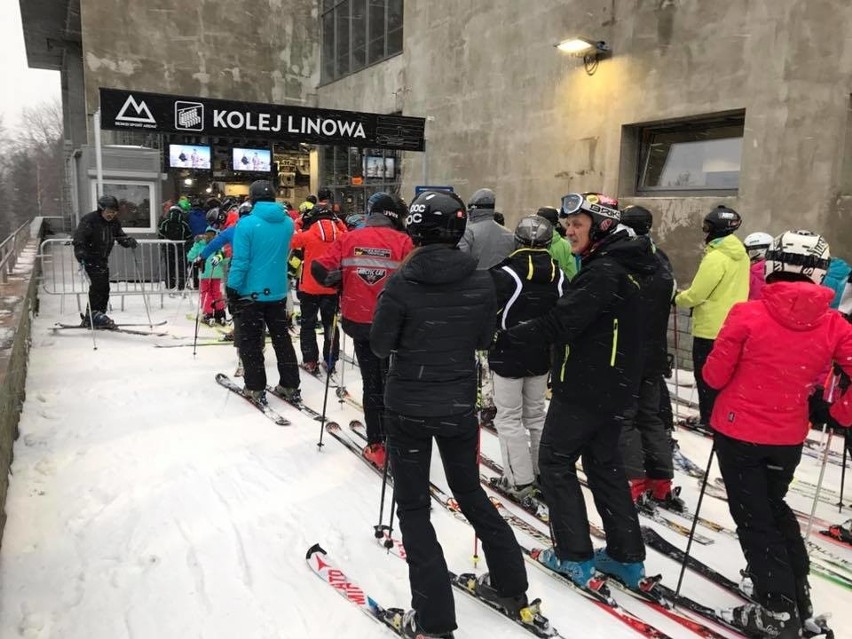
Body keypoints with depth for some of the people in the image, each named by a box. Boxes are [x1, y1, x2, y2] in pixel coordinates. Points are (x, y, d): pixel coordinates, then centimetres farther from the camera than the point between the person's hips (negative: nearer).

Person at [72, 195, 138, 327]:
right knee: (98, 285, -15)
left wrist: (129, 241, -5)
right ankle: (93, 314, -8)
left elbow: (120, 235, 16)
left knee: (104, 288, 7)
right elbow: (79, 237, -19)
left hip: (103, 259, 7)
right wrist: (80, 251, -35)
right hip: (90, 259, -7)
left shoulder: (114, 222, 7)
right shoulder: (89, 220, -14)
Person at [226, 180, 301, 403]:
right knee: (281, 338, 14)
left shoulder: (246, 223, -15)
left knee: (250, 341, 8)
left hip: (251, 292, -4)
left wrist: (232, 289, -9)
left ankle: (255, 388, 11)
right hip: (278, 292, 5)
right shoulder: (287, 222, 0)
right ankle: (290, 386, 18)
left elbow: (240, 261, -16)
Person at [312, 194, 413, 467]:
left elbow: (320, 269, -5)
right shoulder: (402, 241, -9)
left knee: (371, 384, 16)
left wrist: (343, 285, 13)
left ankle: (376, 445, 22)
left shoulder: (349, 239, -1)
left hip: (357, 322, 3)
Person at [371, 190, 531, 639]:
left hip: (408, 407, -3)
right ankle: (510, 586, 34)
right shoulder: (480, 282, -7)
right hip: (459, 405, 4)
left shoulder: (401, 283, -16)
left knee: (413, 506, 11)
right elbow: (484, 340, 4)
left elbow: (380, 346, -8)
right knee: (470, 490, 23)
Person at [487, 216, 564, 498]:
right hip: (541, 358, 6)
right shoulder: (559, 276, 0)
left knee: (509, 419, 6)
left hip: (508, 358, -5)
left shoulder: (504, 274, -19)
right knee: (537, 416, 20)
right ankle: (544, 473, 29)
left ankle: (521, 480, 12)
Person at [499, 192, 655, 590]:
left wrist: (504, 337, -23)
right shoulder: (620, 265, 12)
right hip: (615, 389, 10)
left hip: (585, 389, -10)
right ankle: (627, 558, 25)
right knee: (605, 464, 18)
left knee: (556, 461, 4)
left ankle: (574, 557, 11)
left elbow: (561, 323, -28)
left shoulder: (604, 271, -20)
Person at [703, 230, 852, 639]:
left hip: (739, 433, -4)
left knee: (753, 518, 10)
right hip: (789, 438, 4)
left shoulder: (747, 315, -17)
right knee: (773, 506, 26)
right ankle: (797, 594, 37)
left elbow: (714, 376, -10)